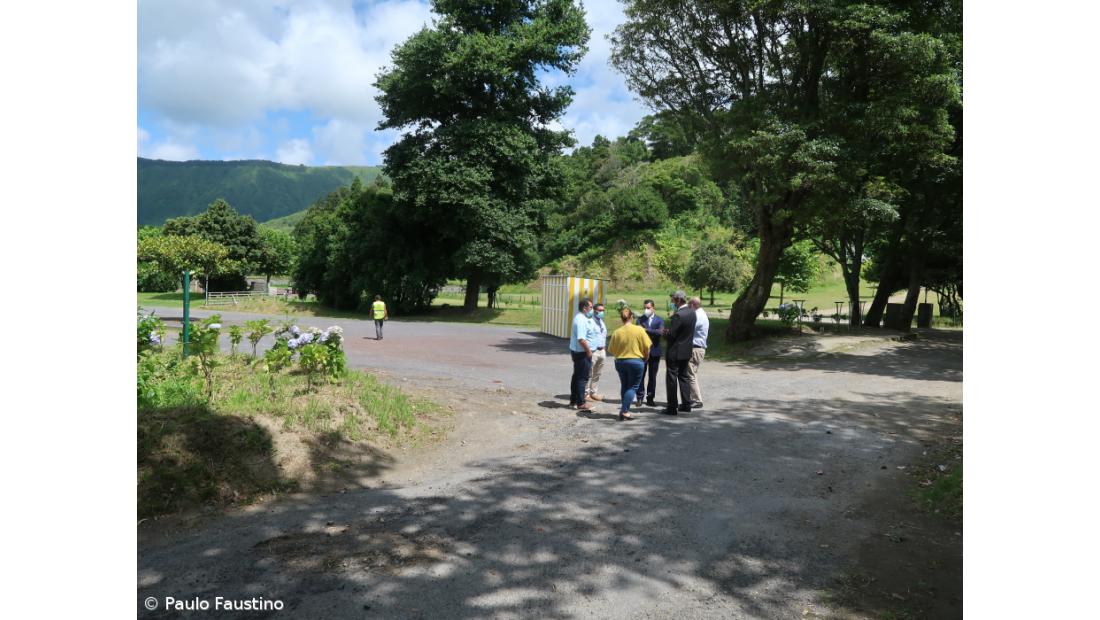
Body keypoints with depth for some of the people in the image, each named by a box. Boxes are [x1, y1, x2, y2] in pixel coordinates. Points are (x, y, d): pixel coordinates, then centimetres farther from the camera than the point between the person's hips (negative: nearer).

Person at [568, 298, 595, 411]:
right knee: (582, 378, -3)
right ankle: (581, 403, 4)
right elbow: (581, 339, -26)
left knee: (577, 376, 16)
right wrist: (588, 351, -19)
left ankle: (573, 401, 24)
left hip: (575, 351, 11)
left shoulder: (579, 317, 13)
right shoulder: (581, 320, -21)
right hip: (582, 352, -11)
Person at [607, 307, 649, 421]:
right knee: (632, 387, 4)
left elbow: (611, 350, -1)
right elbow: (647, 347, -8)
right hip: (636, 361, -3)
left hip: (620, 362, 3)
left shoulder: (616, 332, -6)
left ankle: (624, 409, 21)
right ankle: (624, 411, -6)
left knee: (624, 386, 18)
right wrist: (646, 358, 11)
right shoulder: (639, 330, -10)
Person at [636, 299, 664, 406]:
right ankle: (640, 397, 10)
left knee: (652, 376, 6)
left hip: (654, 351, 0)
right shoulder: (640, 319, 5)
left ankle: (650, 398, 14)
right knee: (641, 375, 0)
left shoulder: (659, 320, 4)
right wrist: (653, 332, -19)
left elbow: (660, 332, -14)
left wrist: (646, 330, -19)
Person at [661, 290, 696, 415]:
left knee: (671, 379, 0)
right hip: (687, 351, 8)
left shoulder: (678, 315, -22)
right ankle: (686, 404, 23)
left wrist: (664, 331, -1)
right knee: (683, 377, 19)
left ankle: (672, 408, 3)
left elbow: (671, 334, -21)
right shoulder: (692, 312, 5)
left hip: (675, 352, -8)